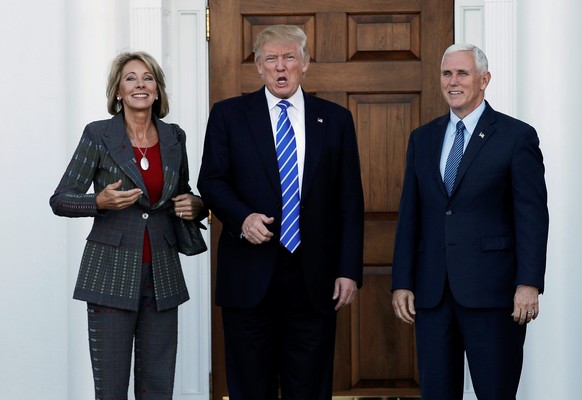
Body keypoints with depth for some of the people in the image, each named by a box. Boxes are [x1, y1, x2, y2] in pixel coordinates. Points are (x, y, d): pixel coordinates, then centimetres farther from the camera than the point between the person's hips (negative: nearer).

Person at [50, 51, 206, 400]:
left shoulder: (174, 137, 9)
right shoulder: (98, 135, -3)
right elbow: (60, 200, -1)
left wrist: (194, 206, 0)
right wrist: (101, 202, -20)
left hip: (163, 276, 4)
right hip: (112, 275, -3)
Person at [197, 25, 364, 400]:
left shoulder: (336, 119, 8)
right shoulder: (229, 115, 6)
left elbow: (350, 201, 6)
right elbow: (211, 180, 3)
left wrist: (350, 270, -1)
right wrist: (242, 218, -17)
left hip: (314, 276, 1)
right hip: (250, 273, -1)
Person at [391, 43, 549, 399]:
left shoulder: (517, 136, -1)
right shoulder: (422, 139, 14)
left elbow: (532, 216, -5)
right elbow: (410, 215, 12)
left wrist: (529, 283, -14)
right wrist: (402, 283, 6)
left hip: (491, 290, -4)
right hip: (432, 292, 4)